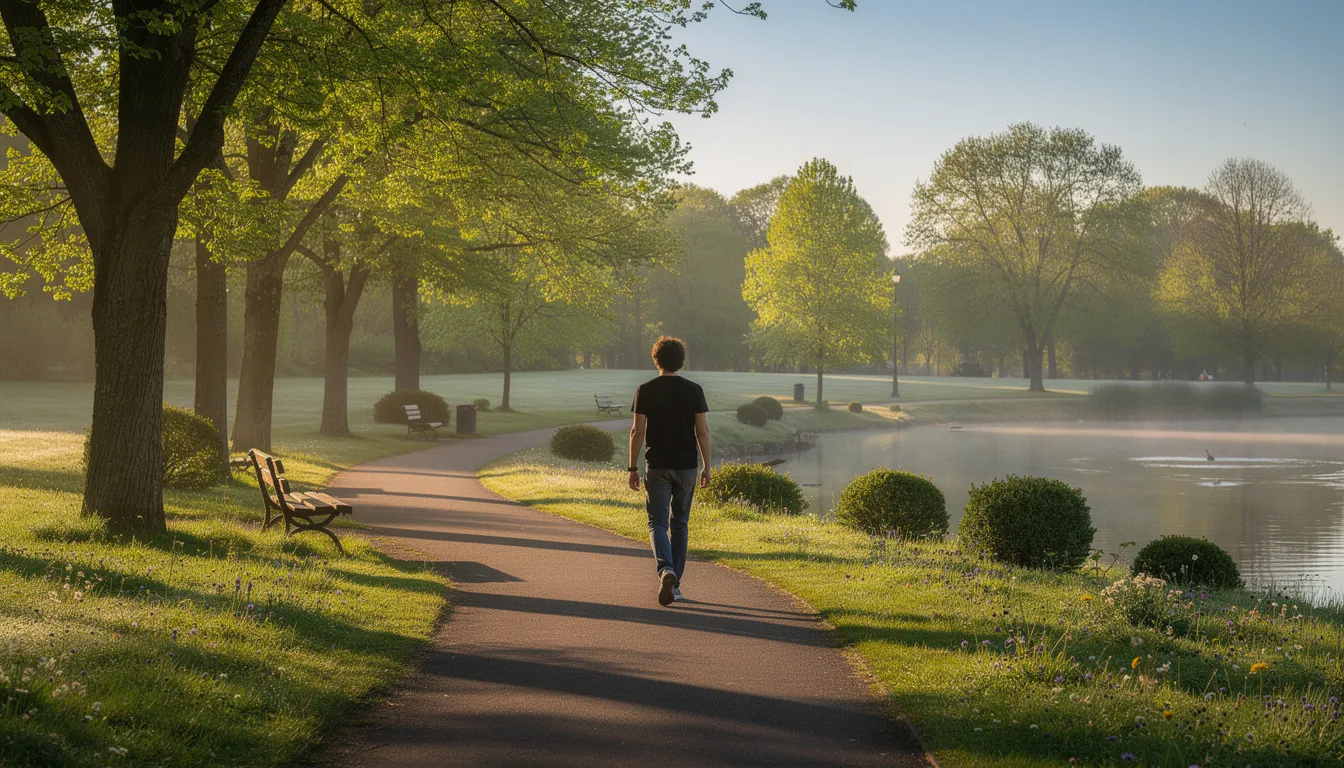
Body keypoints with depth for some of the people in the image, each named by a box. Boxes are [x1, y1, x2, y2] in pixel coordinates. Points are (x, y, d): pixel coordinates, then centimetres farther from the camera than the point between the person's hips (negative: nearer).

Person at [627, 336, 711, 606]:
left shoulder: (645, 390, -4)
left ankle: (666, 570, -25)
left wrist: (633, 468, 2)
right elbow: (702, 431, -4)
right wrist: (707, 467, 4)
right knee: (680, 524, 13)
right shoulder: (693, 390, -2)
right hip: (686, 465, 1)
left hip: (657, 465, -1)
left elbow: (638, 431, -5)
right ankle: (675, 584, 16)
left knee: (658, 523, 1)